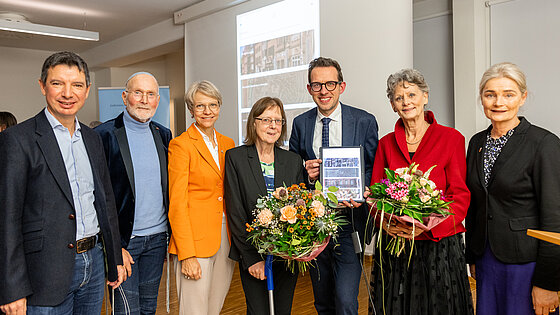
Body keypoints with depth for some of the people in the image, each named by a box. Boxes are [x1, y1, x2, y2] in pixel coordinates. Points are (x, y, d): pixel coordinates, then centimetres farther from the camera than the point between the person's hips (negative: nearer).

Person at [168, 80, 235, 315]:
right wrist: (187, 254, -15)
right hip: (195, 238, -6)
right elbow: (177, 204, -11)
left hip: (226, 238, 6)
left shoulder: (227, 144, 12)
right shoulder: (180, 145, -7)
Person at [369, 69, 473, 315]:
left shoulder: (451, 138, -2)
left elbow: (461, 197, -5)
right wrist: (385, 222, -14)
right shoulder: (386, 143, 7)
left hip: (439, 245, -2)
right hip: (393, 243, 3)